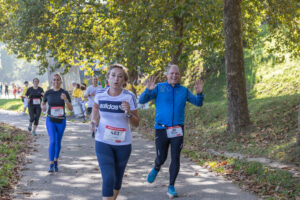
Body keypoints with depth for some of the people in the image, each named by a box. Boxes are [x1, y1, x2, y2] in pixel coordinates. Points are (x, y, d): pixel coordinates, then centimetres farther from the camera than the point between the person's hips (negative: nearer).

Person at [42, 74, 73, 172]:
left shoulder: (65, 93, -6)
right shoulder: (48, 93, -2)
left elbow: (70, 109, -9)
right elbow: (43, 103, 15)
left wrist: (66, 99, -26)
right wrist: (43, 107, -9)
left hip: (61, 121, 1)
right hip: (50, 120, -1)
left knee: (58, 142, 12)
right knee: (52, 141, -14)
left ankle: (56, 161, 30)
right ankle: (51, 165, -11)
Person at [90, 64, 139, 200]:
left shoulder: (129, 97, -13)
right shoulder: (100, 94, -7)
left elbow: (136, 123, -7)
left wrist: (128, 113, -25)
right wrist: (93, 121, 3)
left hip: (123, 144, 1)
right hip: (103, 143, 0)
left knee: (117, 179, 17)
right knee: (108, 179, -13)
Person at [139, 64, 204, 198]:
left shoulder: (184, 91, 8)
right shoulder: (159, 88, 0)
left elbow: (198, 103, 5)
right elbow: (142, 100, -8)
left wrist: (199, 93, -16)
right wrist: (148, 90, -29)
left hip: (177, 130, 1)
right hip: (161, 130, -1)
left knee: (175, 159, -6)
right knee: (161, 158, 7)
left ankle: (171, 188, 5)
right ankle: (156, 169, 43)